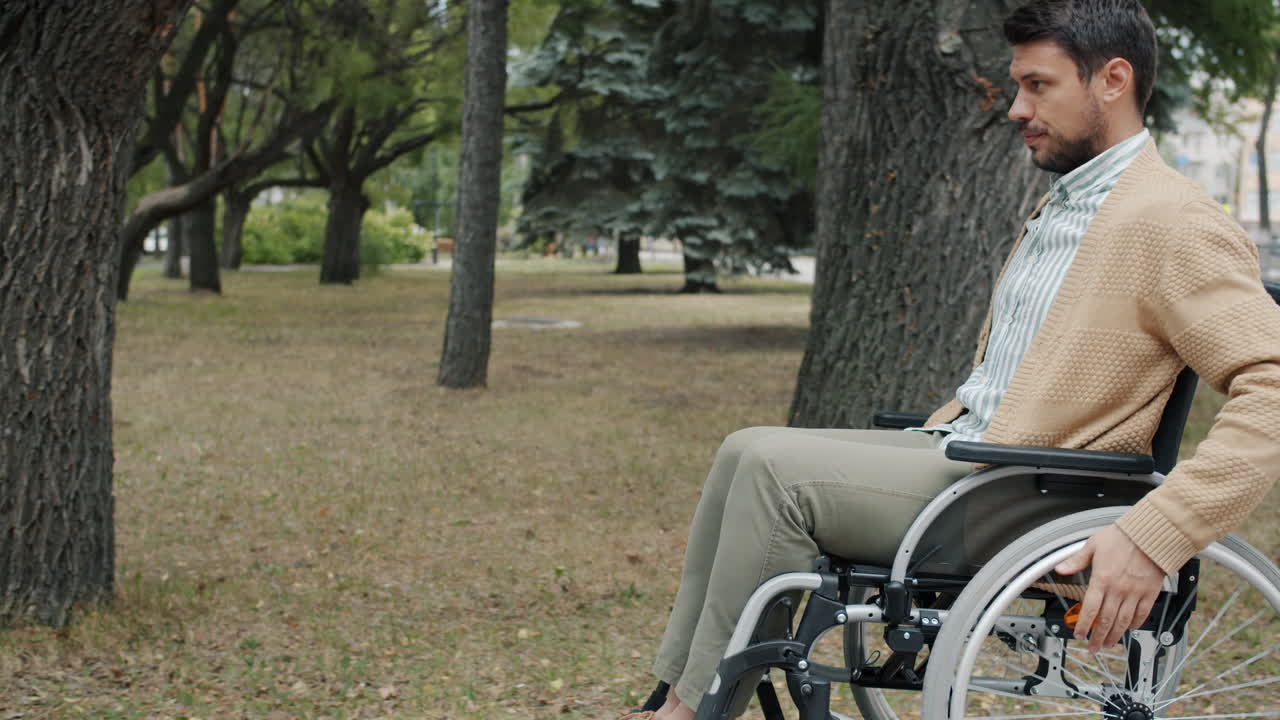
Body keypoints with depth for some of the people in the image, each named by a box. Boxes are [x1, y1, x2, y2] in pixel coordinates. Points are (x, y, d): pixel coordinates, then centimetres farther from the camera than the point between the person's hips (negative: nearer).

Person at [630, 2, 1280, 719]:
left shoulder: (1175, 224, -15)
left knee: (773, 467, -18)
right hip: (959, 446, 10)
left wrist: (1154, 537, -31)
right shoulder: (1058, 209, 17)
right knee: (748, 450, -1)